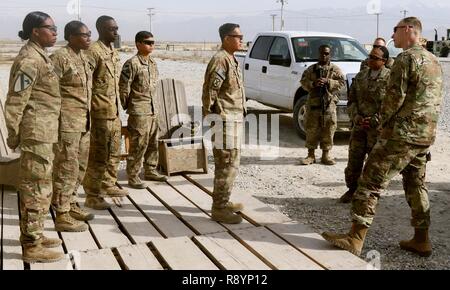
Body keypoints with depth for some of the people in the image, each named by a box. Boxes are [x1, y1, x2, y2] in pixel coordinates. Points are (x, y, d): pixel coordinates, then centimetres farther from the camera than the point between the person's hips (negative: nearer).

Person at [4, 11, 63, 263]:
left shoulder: (41, 56, 14)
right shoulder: (29, 59, -16)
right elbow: (15, 102, -16)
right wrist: (14, 135, -11)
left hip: (45, 131, 10)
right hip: (37, 132, -10)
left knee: (35, 184, 16)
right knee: (37, 186, -4)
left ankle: (33, 234, 28)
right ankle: (32, 246, 5)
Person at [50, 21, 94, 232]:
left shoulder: (83, 58, 14)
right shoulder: (59, 57, -12)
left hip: (83, 122, 9)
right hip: (67, 121, -9)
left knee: (80, 166, 15)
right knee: (67, 167, -4)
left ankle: (71, 205, 28)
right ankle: (62, 216, 4)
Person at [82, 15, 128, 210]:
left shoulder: (114, 52, 14)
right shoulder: (93, 52, -13)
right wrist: (88, 111, -19)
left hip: (114, 112, 9)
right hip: (100, 113, -9)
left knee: (114, 152, 18)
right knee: (98, 155, -3)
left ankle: (108, 185, 32)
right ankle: (92, 196, 6)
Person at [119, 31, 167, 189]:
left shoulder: (152, 62, 13)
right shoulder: (132, 63, -12)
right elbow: (124, 87, -12)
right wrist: (126, 106, -6)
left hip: (152, 109, 8)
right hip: (139, 111, -8)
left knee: (153, 142, 15)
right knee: (138, 144, -5)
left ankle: (150, 171, 29)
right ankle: (133, 177, 4)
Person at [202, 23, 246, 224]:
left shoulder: (231, 59, 16)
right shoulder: (220, 59, -15)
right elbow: (209, 91, -19)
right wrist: (209, 117, -16)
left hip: (233, 119, 10)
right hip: (225, 120, -10)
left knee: (230, 163, 16)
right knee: (227, 164, -7)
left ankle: (223, 202, 26)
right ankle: (219, 209, 0)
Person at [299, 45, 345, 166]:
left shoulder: (335, 69, 8)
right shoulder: (311, 69, 12)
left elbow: (342, 83, -2)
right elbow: (303, 82, 5)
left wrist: (328, 82, -14)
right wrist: (313, 84, -13)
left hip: (329, 103, -1)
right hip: (313, 102, 1)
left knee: (328, 130, 1)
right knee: (311, 129, 1)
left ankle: (326, 155, 12)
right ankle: (311, 155, 11)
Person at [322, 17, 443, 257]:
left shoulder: (406, 58, -11)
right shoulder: (434, 61, 17)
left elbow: (395, 96, -16)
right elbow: (435, 100, 21)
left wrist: (384, 119, 1)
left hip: (402, 134, -9)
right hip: (426, 135, 9)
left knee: (371, 182, -7)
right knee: (416, 185, 16)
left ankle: (356, 238, -8)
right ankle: (421, 240, 22)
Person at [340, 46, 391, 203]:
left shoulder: (390, 78, -7)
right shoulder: (360, 76, 10)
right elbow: (351, 100, 11)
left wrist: (374, 120, -18)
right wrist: (357, 117, -5)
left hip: (378, 127, -5)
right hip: (359, 125, 5)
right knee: (354, 159, 8)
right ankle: (352, 189, 25)